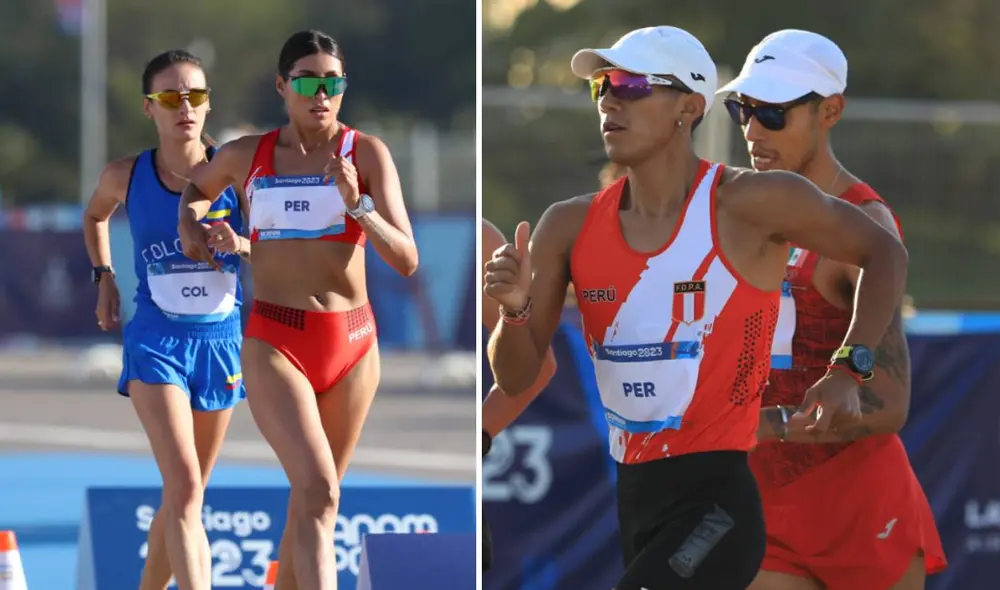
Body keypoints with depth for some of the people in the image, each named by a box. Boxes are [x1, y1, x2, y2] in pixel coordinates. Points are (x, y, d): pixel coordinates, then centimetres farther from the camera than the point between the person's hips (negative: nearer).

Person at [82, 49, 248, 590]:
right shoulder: (126, 176, -2)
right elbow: (94, 216, 22)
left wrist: (240, 246, -20)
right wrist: (103, 276, 11)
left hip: (220, 341, 2)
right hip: (155, 342, -2)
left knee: (183, 494, 14)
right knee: (185, 489, -19)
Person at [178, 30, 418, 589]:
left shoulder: (367, 153, -1)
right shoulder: (247, 156, 3)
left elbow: (406, 260, -7)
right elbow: (197, 187, 28)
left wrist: (358, 206, -21)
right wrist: (190, 222, 8)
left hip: (352, 343, 2)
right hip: (275, 341, -2)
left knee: (314, 496, 12)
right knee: (318, 489, -20)